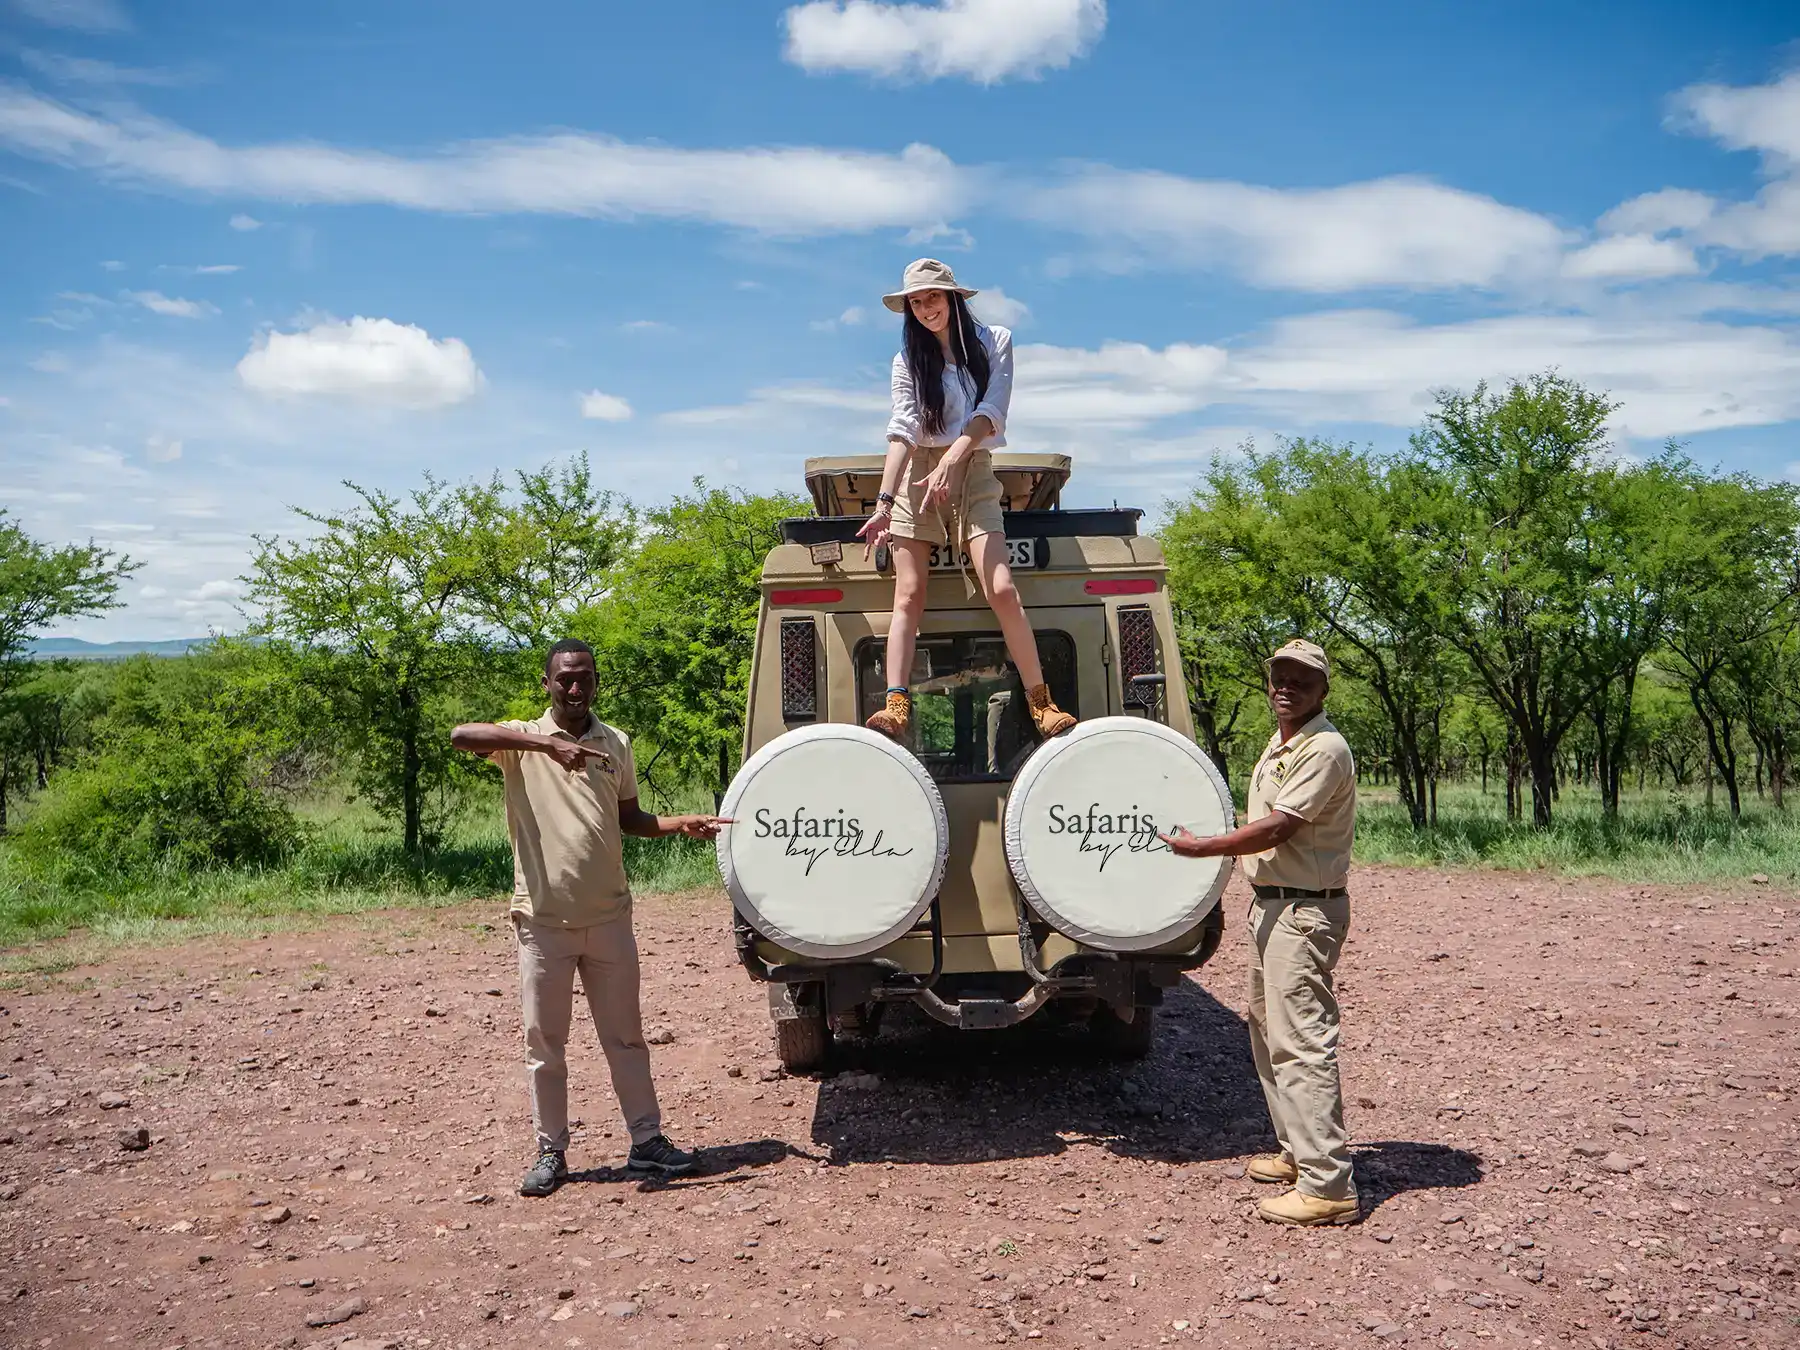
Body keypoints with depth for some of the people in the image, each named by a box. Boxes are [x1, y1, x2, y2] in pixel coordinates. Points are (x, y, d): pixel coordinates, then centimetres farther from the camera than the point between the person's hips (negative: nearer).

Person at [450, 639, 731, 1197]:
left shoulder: (616, 743, 8)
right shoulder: (522, 739, -4)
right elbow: (461, 734, -24)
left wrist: (679, 824, -2)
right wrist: (546, 743, -34)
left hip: (609, 915, 3)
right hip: (544, 920, -3)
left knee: (625, 1035, 12)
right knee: (545, 1043, 8)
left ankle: (647, 1140, 23)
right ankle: (551, 1152, 21)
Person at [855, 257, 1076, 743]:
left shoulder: (993, 342, 6)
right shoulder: (909, 360, 8)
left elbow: (991, 412, -7)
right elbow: (902, 430, -5)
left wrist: (951, 458, -24)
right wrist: (884, 502, -17)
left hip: (973, 475, -1)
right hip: (917, 477, 1)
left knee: (1001, 590, -15)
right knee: (909, 595, -9)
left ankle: (1041, 703, -9)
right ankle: (896, 705, -15)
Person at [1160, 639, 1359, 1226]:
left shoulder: (1325, 749, -16)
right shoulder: (1279, 744, 15)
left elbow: (1275, 829, -21)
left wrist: (1199, 847, -14)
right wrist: (1209, 831, 14)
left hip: (1303, 909, -11)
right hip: (1270, 903, 11)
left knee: (1301, 1041, -11)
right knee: (1268, 1031, 18)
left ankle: (1327, 1185, -7)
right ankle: (1298, 1151, 31)